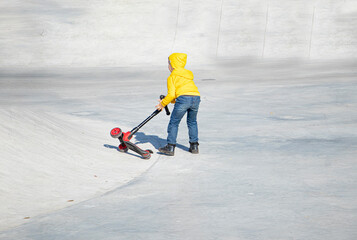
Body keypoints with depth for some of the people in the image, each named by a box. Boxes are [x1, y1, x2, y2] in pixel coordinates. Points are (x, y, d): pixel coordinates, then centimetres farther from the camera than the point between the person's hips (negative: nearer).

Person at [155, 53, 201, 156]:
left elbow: (171, 94, 0)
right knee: (192, 122, 23)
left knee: (174, 123, 7)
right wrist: (169, 100, 32)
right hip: (196, 97, 6)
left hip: (183, 98, -6)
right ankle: (194, 146, 23)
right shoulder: (188, 75, 30)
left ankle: (170, 147, 6)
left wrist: (163, 104, 14)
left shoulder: (171, 77, 10)